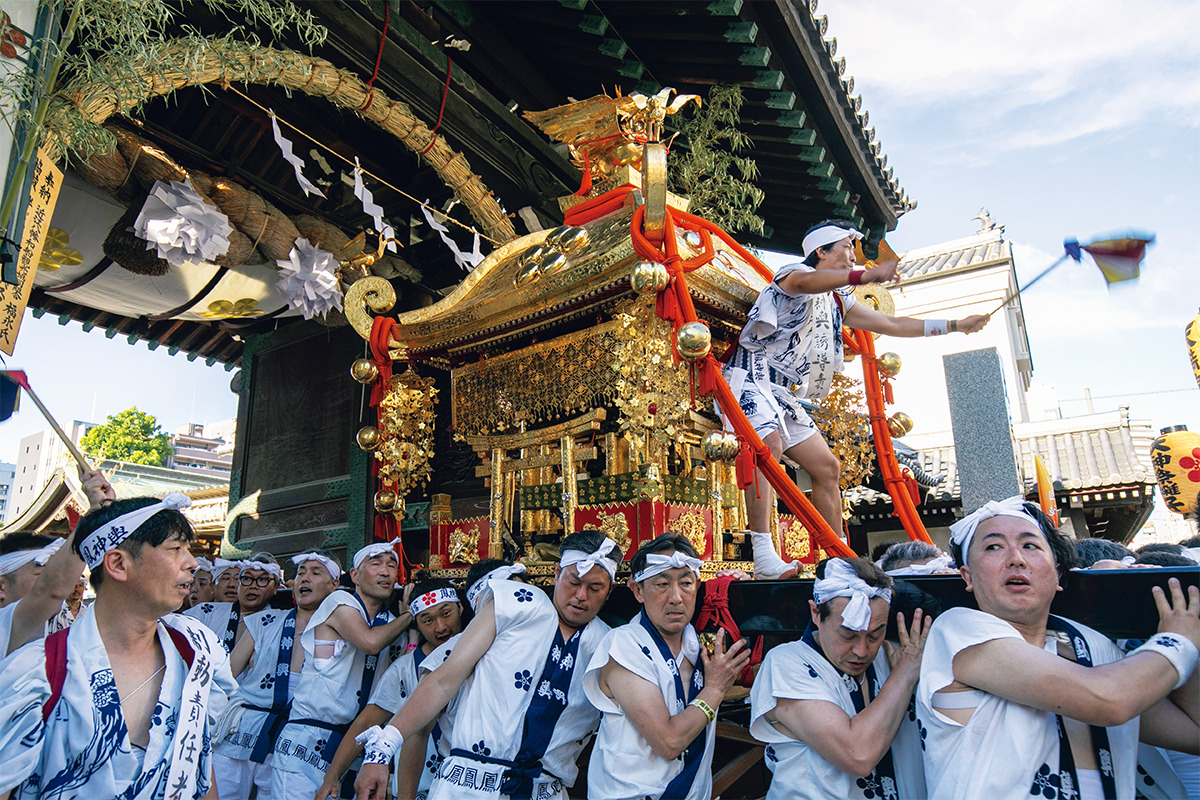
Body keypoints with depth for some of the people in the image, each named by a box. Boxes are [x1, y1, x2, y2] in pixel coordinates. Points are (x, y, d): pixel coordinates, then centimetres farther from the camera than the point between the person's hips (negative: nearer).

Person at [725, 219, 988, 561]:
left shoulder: (838, 301, 24)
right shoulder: (794, 272, -3)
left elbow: (890, 324, 27)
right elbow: (805, 282, -30)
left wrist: (955, 325, 27)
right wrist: (865, 275, -44)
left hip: (784, 393, 9)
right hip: (751, 376, -9)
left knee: (827, 467, 6)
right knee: (768, 444, -34)